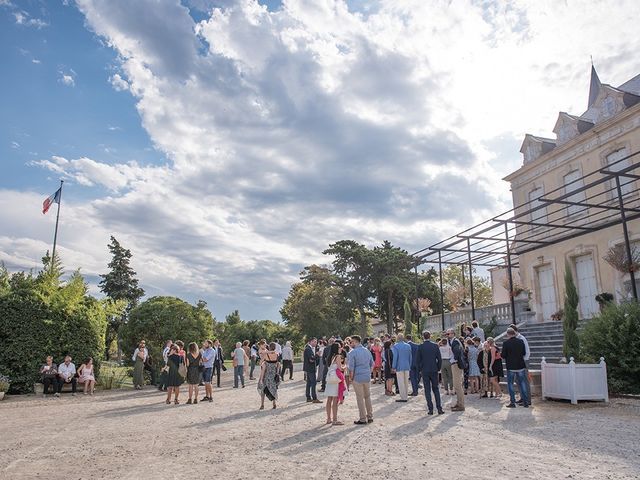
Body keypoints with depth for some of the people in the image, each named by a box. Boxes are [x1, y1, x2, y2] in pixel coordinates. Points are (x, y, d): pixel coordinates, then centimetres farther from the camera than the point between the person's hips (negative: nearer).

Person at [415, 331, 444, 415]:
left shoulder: (420, 347, -7)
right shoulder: (435, 346, -3)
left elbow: (417, 360, -4)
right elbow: (439, 359, -1)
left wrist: (419, 369, 9)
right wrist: (438, 368, 11)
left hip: (424, 371, -1)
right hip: (434, 370, 1)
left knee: (427, 390, 5)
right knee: (436, 389, 10)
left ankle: (430, 409, 4)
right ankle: (439, 408, 8)